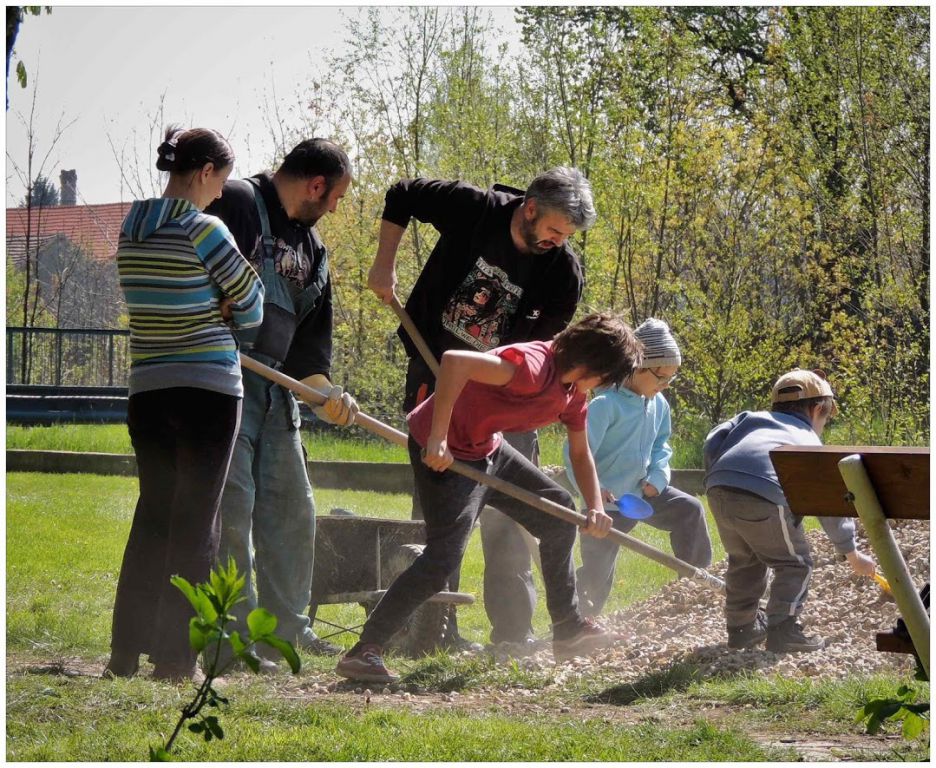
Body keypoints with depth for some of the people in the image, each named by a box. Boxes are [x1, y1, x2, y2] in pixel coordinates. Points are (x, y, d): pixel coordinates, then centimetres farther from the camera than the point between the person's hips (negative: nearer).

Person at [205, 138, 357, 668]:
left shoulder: (313, 248, 19)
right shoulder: (237, 204, -8)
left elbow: (312, 333, 16)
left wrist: (324, 388, 0)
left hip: (275, 388, 9)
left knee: (293, 506, 12)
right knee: (233, 505, -12)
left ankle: (286, 626, 22)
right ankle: (235, 635, -8)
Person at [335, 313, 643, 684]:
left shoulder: (573, 391, 2)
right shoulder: (534, 368, -30)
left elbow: (581, 453, 16)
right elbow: (455, 360, -41)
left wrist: (595, 508, 0)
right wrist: (438, 438, -37)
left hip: (488, 447, 11)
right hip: (445, 452, -10)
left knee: (559, 512, 17)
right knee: (444, 556, -22)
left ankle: (569, 629, 29)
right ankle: (364, 651, -19)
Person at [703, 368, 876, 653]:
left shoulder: (750, 419, 32)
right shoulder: (812, 445, 24)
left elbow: (712, 444, 16)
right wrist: (852, 554, 35)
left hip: (718, 491, 5)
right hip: (765, 500, -5)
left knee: (744, 561, 26)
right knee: (795, 564, 13)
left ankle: (741, 627, 33)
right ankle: (783, 630, 3)